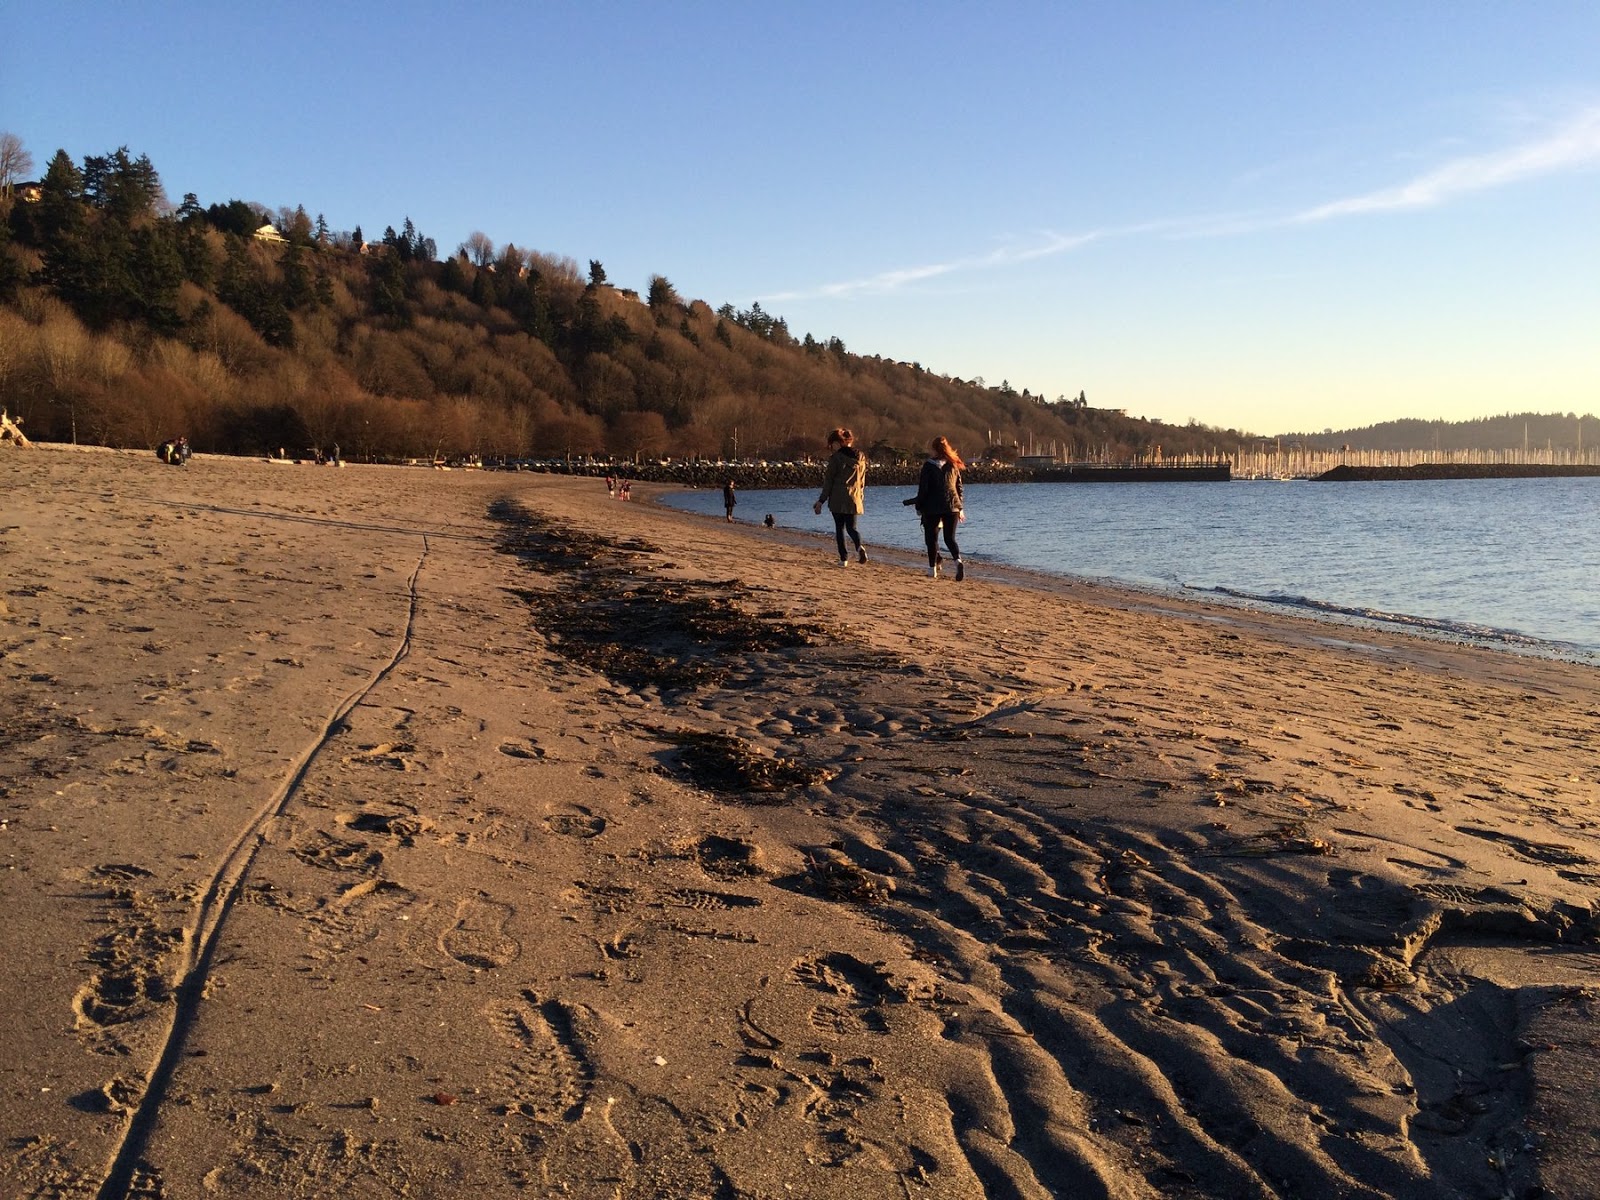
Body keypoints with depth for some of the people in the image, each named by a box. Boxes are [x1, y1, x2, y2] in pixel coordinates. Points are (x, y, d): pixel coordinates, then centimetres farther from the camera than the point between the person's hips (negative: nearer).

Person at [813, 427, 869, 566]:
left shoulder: (836, 457, -9)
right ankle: (859, 547, -19)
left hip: (837, 499, -4)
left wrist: (821, 501, -1)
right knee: (851, 527, 11)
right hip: (854, 499, 4)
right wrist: (861, 498, 23)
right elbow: (862, 481, 13)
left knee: (839, 528, 6)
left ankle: (844, 558, 0)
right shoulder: (861, 457, 7)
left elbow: (829, 481, -7)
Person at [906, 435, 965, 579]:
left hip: (932, 508, -3)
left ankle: (932, 569, 12)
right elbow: (959, 487, 11)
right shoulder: (953, 465, 6)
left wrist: (919, 508, 3)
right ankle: (958, 561, -20)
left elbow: (923, 489, -7)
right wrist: (960, 508, 18)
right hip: (952, 507, 3)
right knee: (950, 538, 6)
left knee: (932, 538, 10)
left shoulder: (928, 466, -7)